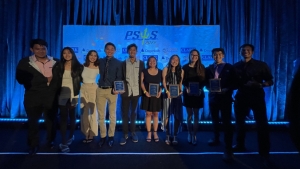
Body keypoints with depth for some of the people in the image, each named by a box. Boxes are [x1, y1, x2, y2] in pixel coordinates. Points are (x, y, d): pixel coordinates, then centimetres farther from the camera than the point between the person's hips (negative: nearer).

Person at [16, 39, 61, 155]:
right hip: (33, 97, 0)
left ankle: (50, 141, 31)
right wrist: (45, 80, -15)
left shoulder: (56, 62, 4)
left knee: (51, 120, 11)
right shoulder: (25, 62, 0)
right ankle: (33, 145, 23)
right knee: (32, 121, 6)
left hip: (51, 97, 1)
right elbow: (20, 79, -10)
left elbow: (59, 79, 5)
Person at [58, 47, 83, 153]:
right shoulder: (60, 66, 5)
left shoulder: (78, 66, 1)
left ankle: (71, 136, 31)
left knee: (72, 116, 12)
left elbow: (81, 80, 4)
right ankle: (63, 142, 1)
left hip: (73, 95, 0)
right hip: (62, 95, 1)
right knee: (63, 117, -2)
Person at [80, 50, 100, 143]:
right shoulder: (83, 66, 3)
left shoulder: (98, 67, -7)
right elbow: (80, 77, 12)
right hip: (83, 89, 4)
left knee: (93, 112, 2)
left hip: (93, 89, -3)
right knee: (84, 112, 8)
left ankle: (91, 134, 15)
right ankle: (86, 134, 20)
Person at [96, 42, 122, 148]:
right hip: (100, 90, 2)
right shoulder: (100, 61, 11)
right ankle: (103, 136, 21)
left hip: (112, 90, -2)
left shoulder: (118, 63, 5)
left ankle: (111, 136, 22)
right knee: (101, 115, 7)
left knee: (112, 115, 8)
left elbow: (119, 77, -3)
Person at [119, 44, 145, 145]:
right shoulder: (123, 63, 7)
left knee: (133, 112, 10)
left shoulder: (141, 63, 7)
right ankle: (125, 134, 11)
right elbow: (121, 77, 5)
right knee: (125, 113, 2)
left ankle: (133, 133, 20)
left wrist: (142, 90, -3)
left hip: (136, 91, 0)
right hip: (126, 91, 0)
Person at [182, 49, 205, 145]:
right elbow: (183, 81, 1)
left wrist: (200, 89, -13)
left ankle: (194, 135, 10)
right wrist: (186, 88, -16)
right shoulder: (185, 67, 4)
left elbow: (204, 81, 3)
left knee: (196, 115, 3)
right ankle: (189, 134, 18)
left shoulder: (201, 67, 6)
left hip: (198, 94, 1)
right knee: (189, 114, 5)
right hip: (188, 93, 0)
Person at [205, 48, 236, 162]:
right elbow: (206, 82, 8)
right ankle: (216, 139, 37)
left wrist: (227, 89, -18)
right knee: (215, 120, 17)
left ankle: (228, 149, 2)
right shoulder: (209, 68, 9)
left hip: (225, 97, -4)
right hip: (213, 96, 4)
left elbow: (234, 82, -2)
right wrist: (209, 88, -13)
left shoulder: (229, 68, 1)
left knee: (226, 122, -4)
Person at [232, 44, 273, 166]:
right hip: (241, 97, 3)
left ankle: (264, 152, 12)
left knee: (262, 124, -2)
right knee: (239, 121, 10)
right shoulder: (235, 67, 5)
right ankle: (240, 145, 28)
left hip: (257, 97, -2)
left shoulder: (261, 65, 0)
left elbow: (270, 81, -1)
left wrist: (259, 84, -20)